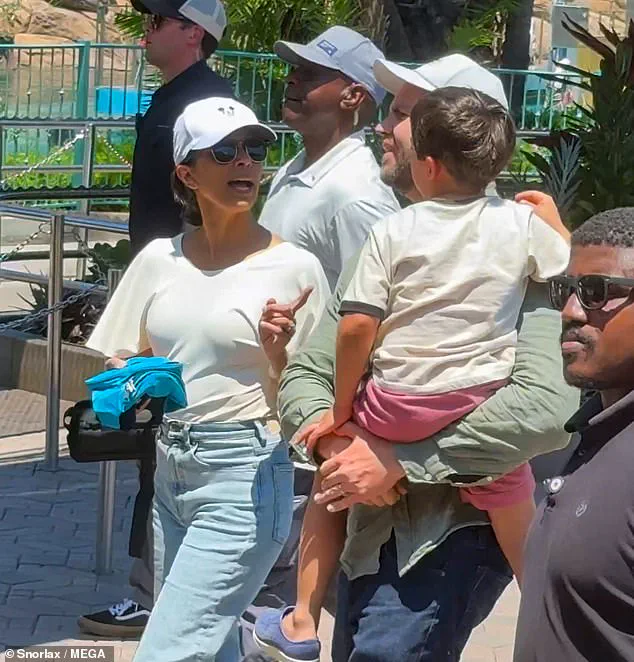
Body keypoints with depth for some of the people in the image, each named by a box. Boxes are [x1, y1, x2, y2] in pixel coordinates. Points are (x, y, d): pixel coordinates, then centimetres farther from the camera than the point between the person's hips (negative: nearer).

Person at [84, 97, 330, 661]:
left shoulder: (294, 267, -8)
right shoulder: (159, 259, 5)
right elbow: (126, 361, 16)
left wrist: (277, 354, -22)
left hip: (244, 475, -6)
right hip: (170, 468, 6)